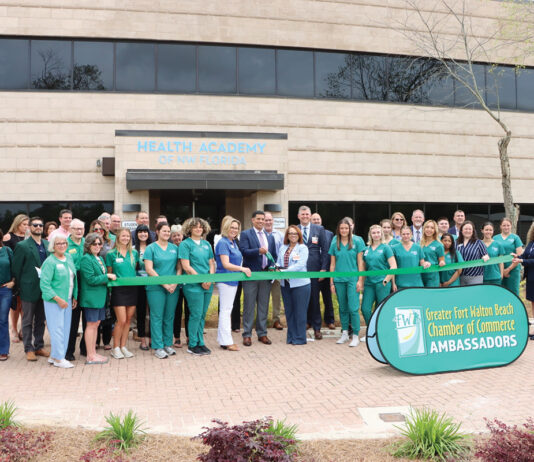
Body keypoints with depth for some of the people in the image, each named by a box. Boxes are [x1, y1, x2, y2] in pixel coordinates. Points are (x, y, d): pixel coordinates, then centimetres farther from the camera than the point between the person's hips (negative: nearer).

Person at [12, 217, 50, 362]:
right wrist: (19, 287, -6)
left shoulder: (47, 245, 8)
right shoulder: (22, 246, -7)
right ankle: (29, 349, 15)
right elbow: (16, 269, -6)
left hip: (44, 289, 5)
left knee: (40, 321, 14)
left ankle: (39, 346, 24)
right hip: (29, 290, -5)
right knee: (28, 321, 6)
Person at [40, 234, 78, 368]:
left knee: (66, 328, 9)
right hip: (54, 301, -7)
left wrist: (74, 296, 13)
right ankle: (58, 358, 6)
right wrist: (58, 299, -18)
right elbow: (44, 284, -15)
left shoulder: (69, 257, 9)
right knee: (57, 328, -4)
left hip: (67, 299, 7)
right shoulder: (49, 262, -12)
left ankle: (54, 356, 20)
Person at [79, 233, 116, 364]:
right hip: (91, 297, -8)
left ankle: (93, 353, 21)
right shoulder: (86, 259, -12)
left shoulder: (100, 258, 15)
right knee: (91, 325, -3)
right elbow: (91, 279, -18)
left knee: (96, 324, 12)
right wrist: (107, 276, -13)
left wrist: (108, 277, 5)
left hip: (100, 297, 9)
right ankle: (90, 357, 3)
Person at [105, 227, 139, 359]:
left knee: (128, 319, 7)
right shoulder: (111, 254, 0)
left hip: (132, 289, 4)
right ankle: (115, 348, 8)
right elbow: (109, 273, 6)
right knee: (121, 320, -7)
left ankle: (123, 346, 18)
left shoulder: (134, 253, 8)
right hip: (118, 289, -4)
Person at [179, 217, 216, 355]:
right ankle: (192, 345, 7)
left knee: (202, 315, 10)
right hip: (193, 285, -5)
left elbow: (211, 263, 14)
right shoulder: (185, 244, -4)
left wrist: (210, 279, -3)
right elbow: (186, 267, -10)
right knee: (196, 315, -4)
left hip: (207, 285, 6)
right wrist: (202, 280, -12)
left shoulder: (207, 244, 14)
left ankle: (200, 343, 19)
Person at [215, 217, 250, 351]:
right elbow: (225, 264, -20)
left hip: (233, 280, 9)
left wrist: (242, 269, 11)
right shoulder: (223, 242, -14)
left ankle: (223, 339, 21)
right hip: (225, 280, -9)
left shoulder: (233, 242, 13)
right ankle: (226, 342, 1)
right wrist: (242, 269, -23)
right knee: (225, 310, -4)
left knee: (226, 310, 13)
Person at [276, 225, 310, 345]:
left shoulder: (303, 248, -3)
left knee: (300, 311, 0)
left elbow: (300, 265, -15)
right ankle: (291, 337, 20)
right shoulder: (283, 248, 14)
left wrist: (284, 271, -21)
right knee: (289, 311, 10)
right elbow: (279, 262, 17)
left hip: (300, 284, -6)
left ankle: (300, 338, 9)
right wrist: (277, 268, -6)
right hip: (285, 284, 6)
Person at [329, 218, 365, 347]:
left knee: (353, 308, -7)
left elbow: (360, 262, 0)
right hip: (339, 280, 3)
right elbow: (332, 264, 11)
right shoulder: (334, 243, 7)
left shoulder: (357, 241, 0)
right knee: (342, 308, 10)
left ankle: (356, 336, 1)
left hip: (352, 279, -3)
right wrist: (331, 282, 9)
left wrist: (360, 280, -5)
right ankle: (344, 333, 21)